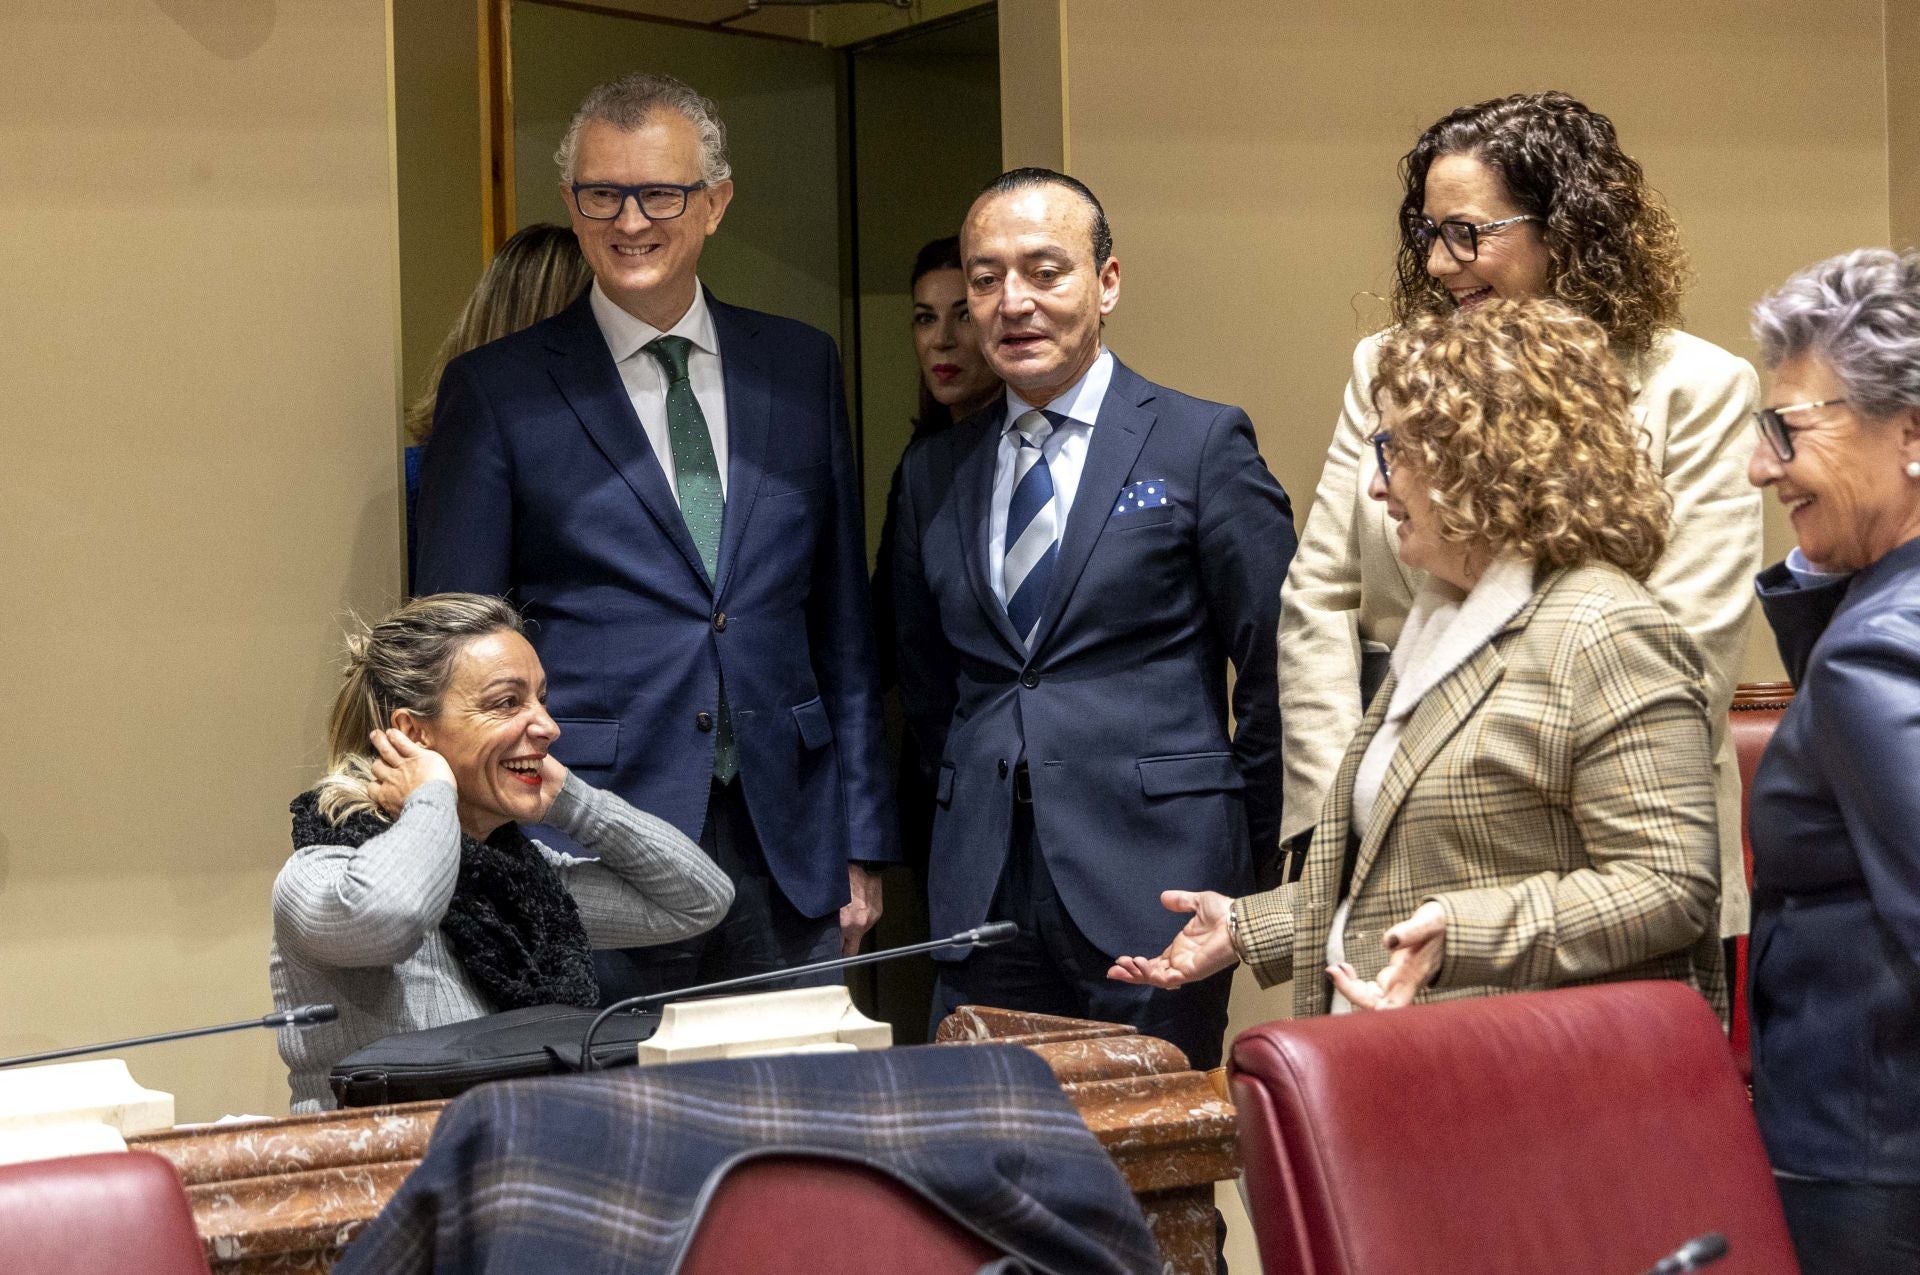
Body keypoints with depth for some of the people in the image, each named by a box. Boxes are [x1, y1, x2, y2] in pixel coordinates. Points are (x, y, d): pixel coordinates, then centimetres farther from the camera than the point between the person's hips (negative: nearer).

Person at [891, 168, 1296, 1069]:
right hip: (983, 891, 4)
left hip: (1151, 886, -4)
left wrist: (1243, 853, 1)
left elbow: (1278, 663, 0)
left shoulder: (1204, 444, 0)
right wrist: (973, 818, 14)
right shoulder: (932, 474, 13)